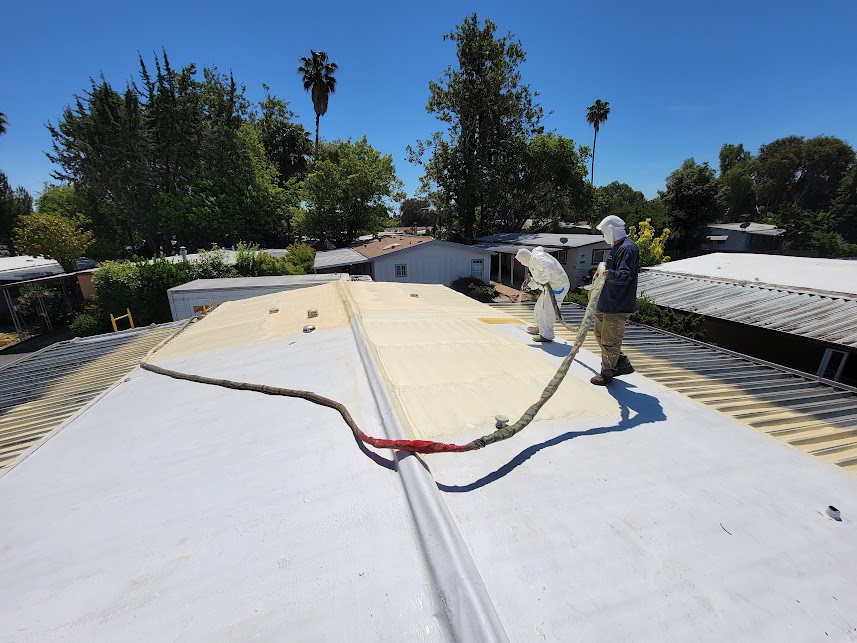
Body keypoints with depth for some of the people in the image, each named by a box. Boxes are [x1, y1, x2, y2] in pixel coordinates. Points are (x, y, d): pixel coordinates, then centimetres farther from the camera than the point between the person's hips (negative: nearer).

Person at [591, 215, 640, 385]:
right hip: (607, 302, 11)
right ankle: (622, 364, 31)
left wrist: (609, 274, -47)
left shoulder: (628, 248, -18)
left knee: (610, 340, 0)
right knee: (600, 334, 19)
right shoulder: (616, 246, 14)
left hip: (618, 306, -11)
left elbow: (625, 276, -30)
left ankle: (606, 373, 15)